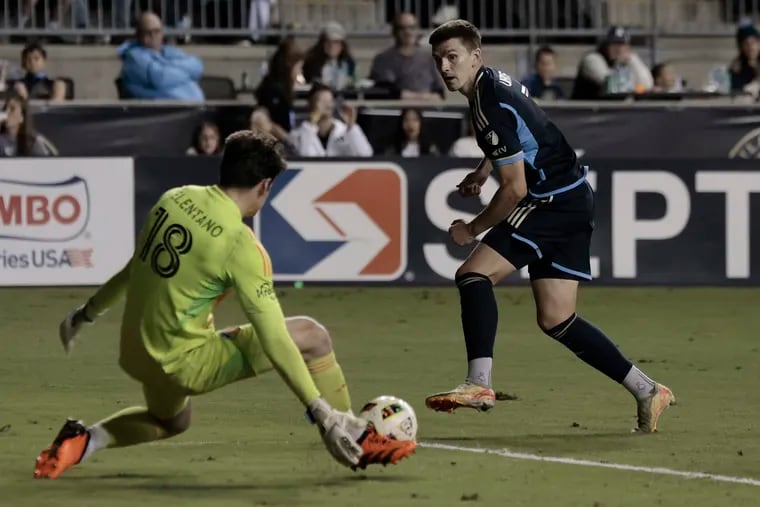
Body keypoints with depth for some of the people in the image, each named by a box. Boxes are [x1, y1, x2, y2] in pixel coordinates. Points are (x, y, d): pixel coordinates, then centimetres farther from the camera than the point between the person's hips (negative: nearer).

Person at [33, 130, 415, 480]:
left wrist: (87, 314, 29)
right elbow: (274, 342, -21)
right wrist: (324, 415, -19)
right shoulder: (241, 245, -20)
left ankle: (83, 440, 15)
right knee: (312, 337, -1)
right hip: (185, 364, -7)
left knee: (171, 422, 38)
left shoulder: (174, 199, -2)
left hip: (134, 352, 7)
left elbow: (135, 267, 13)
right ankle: (358, 442, 10)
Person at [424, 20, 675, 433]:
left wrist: (472, 230, -8)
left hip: (552, 202, -10)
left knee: (474, 273, -18)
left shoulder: (492, 107, -20)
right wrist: (483, 172, 28)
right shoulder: (496, 82, 11)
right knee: (556, 320, 9)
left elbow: (515, 188, -20)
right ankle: (646, 391, 14)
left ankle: (479, 383, -30)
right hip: (574, 201, 10)